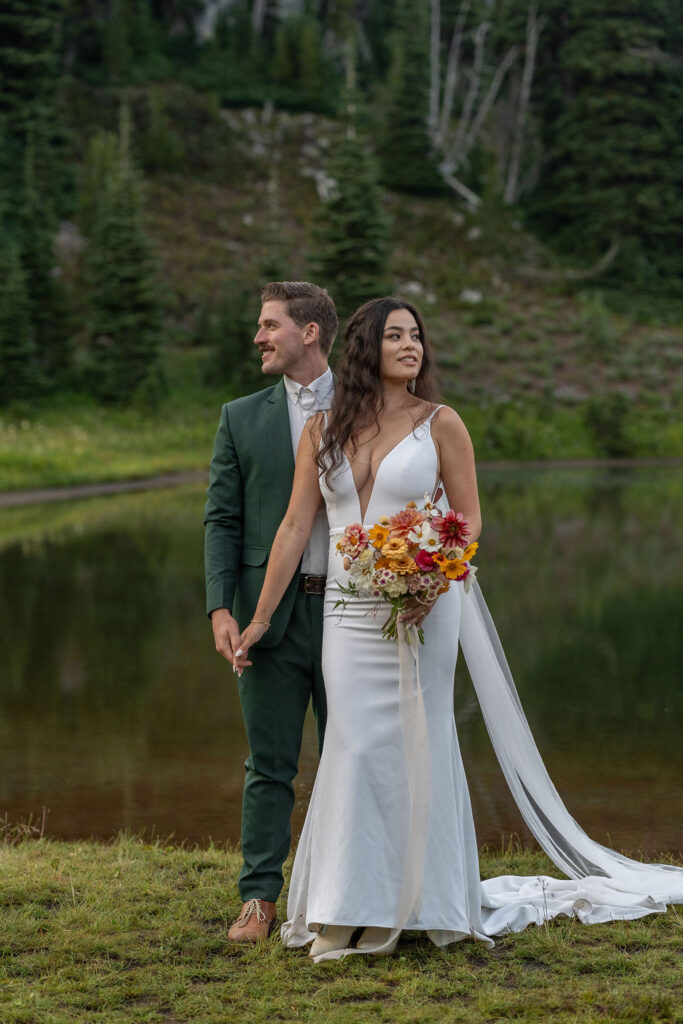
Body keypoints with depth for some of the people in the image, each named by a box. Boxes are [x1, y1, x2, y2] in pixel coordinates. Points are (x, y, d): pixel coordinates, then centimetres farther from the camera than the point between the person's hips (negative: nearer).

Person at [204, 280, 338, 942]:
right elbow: (222, 520, 4)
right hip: (271, 610, 0)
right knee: (269, 764, 5)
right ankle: (259, 898, 13)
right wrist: (221, 608, -8)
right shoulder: (242, 419, 7)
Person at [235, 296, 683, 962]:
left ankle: (411, 902, 14)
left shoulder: (440, 424, -1)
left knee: (416, 745, 3)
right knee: (354, 747, 2)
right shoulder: (323, 430, 6)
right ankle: (343, 912, 10)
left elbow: (469, 518, 1)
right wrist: (260, 617, 3)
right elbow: (295, 525, 6)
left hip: (422, 607, -2)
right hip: (347, 609, 2)